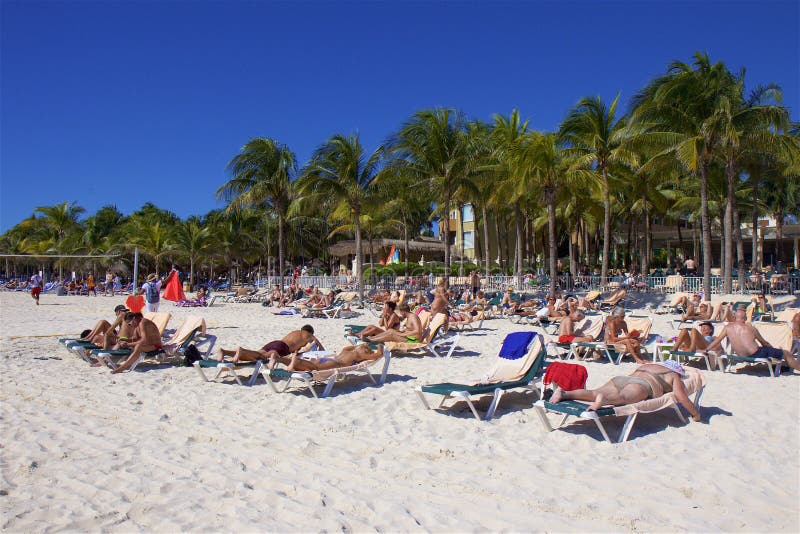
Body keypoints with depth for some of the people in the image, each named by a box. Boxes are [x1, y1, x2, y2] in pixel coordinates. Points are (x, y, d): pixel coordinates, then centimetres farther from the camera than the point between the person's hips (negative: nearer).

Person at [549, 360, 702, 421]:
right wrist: (696, 414, 30)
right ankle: (603, 399, -64)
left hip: (622, 378, 5)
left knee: (594, 393, -12)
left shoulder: (645, 365, 40)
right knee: (624, 398, -33)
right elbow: (682, 397, 16)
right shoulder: (674, 375, 25)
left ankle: (564, 393, -35)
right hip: (641, 385, -5)